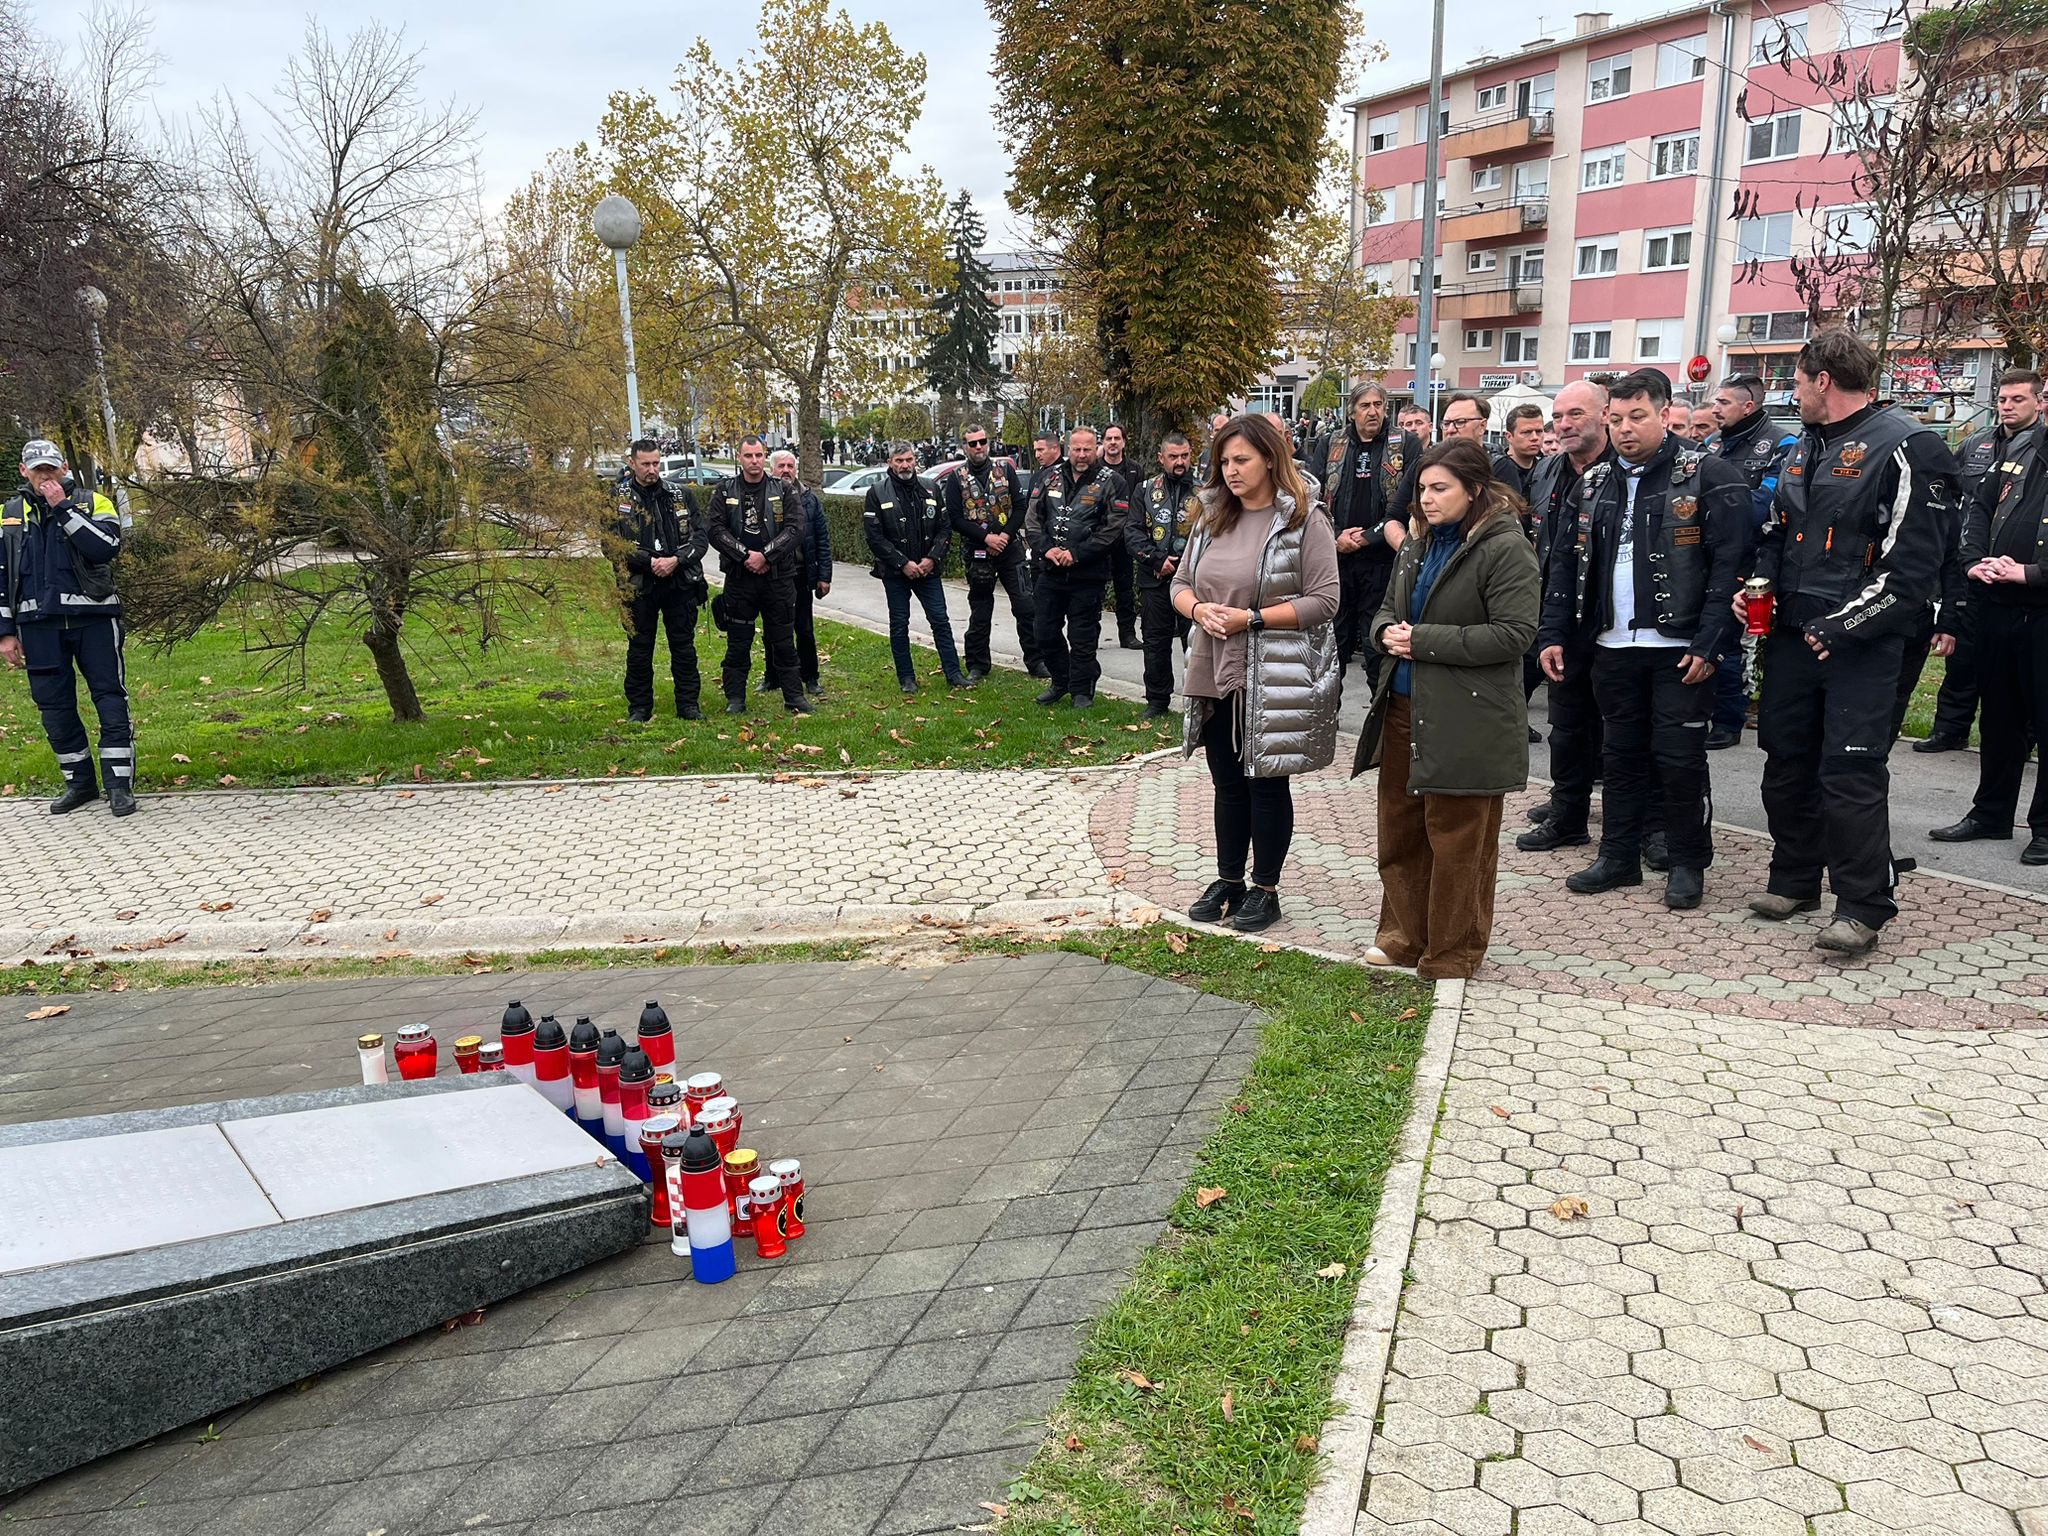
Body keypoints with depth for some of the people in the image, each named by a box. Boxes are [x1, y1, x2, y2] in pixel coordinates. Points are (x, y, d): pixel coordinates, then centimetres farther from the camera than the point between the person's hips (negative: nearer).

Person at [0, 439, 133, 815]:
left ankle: (119, 786, 1)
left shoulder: (92, 503, 4)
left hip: (93, 618, -3)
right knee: (54, 706, 6)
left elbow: (108, 546, -15)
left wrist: (64, 508, -14)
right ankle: (80, 783, 18)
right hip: (39, 624, 3)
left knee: (110, 699, -4)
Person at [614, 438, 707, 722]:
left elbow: (700, 536, 4)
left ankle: (688, 704, 17)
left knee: (684, 646, 8)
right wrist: (650, 562, -16)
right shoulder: (617, 500, -1)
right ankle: (639, 707, 17)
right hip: (638, 586, -2)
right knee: (639, 648, 7)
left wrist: (676, 560, -12)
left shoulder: (680, 496, 7)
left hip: (681, 584, 2)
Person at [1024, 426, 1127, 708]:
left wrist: (1077, 554, -16)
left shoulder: (1109, 482, -4)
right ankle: (1060, 682, 30)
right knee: (1046, 632, 11)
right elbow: (1032, 518, 9)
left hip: (1087, 575, -5)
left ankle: (1081, 690, 17)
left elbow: (1114, 528, -11)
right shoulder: (1049, 477, 9)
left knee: (1082, 637, 2)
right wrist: (1045, 548, -8)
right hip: (1050, 570, 5)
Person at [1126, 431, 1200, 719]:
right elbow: (1132, 531, 2)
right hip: (1155, 579, 2)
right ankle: (1157, 702, 19)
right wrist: (1158, 560, -9)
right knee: (1156, 642, 8)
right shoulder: (1145, 490, 8)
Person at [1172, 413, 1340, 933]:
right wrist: (1197, 609, -10)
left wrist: (1252, 618, -20)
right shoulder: (1213, 518, 9)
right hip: (1216, 674, 6)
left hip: (1274, 680, -5)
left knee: (1268, 784, 6)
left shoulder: (1303, 520, -9)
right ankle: (1228, 880, 28)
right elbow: (1181, 583, 13)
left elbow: (1323, 601, -14)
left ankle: (1265, 890, 19)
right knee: (1228, 784, 15)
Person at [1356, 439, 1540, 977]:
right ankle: (1405, 936, 29)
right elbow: (1388, 607, 22)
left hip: (1466, 719, -8)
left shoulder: (1505, 548, -11)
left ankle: (1452, 953, 17)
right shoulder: (1419, 542, 12)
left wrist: (1424, 640, -17)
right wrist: (1387, 632, -3)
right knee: (1399, 827, 15)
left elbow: (1513, 634, -18)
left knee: (1458, 841, 3)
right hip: (1405, 707, 8)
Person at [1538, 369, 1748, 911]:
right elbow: (1566, 563, 14)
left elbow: (1729, 566, -12)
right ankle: (1618, 856, 24)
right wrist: (1553, 634, 7)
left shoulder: (1710, 476, -7)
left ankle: (1688, 865, 16)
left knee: (1679, 757, 1)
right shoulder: (1595, 483, 11)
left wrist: (1708, 644, -17)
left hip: (1678, 648, -5)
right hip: (1613, 645, 5)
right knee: (1619, 753, 12)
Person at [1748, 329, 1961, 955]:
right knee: (1786, 761, 13)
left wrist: (1843, 628, -17)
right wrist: (1760, 586, 5)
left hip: (1859, 644, -8)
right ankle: (1794, 881, 28)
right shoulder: (1804, 449, 15)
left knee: (1851, 773, -7)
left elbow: (1913, 562, -16)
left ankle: (1863, 907, 3)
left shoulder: (1905, 447, -11)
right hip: (1792, 635, 8)